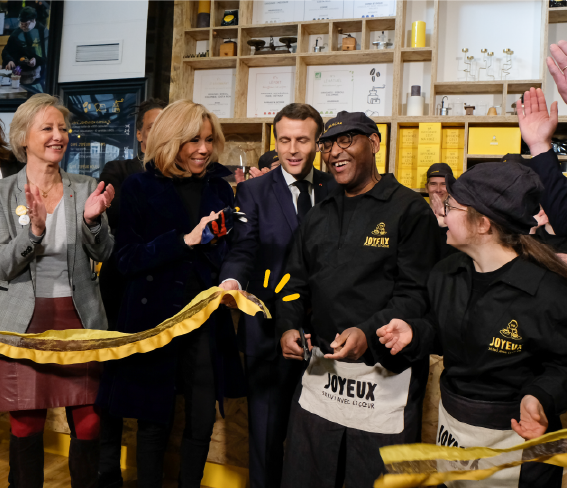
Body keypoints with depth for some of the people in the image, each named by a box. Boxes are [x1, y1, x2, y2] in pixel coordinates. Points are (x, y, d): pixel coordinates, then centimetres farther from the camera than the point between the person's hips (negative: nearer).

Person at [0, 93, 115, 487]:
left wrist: (93, 220, -18)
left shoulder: (86, 189, 4)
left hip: (80, 319, 1)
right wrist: (33, 231, -23)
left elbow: (105, 255, 1)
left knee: (88, 425, 4)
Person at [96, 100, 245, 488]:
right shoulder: (141, 187, -2)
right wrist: (185, 240, -18)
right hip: (155, 318, -3)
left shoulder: (219, 187, 7)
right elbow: (127, 259, -9)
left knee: (202, 423, 8)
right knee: (155, 423, 9)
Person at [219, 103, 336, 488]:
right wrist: (233, 280, -30)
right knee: (266, 432, 9)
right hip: (269, 331, -2)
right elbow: (243, 250, -9)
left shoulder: (336, 190, 6)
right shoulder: (253, 191, 0)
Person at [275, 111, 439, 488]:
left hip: (385, 380, -5)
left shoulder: (410, 210, -6)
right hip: (321, 372, 6)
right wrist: (288, 327, -2)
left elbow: (417, 294, -13)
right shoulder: (319, 216, 15)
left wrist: (369, 333, -26)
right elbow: (296, 282, 16)